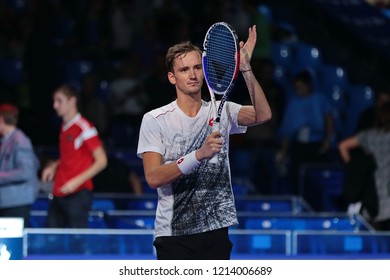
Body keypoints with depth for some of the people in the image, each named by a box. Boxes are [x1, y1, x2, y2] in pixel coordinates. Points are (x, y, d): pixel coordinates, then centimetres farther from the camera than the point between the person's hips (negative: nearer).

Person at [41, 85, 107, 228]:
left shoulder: (84, 127, -10)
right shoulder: (64, 127, 16)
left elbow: (101, 161, -13)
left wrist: (77, 181, -19)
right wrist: (54, 166, 11)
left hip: (78, 194, -8)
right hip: (59, 194, 8)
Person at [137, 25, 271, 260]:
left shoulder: (222, 111, 7)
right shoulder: (155, 120, -2)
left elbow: (262, 115, -12)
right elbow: (153, 177, -13)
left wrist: (246, 69, -23)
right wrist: (199, 155, -25)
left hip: (216, 231, 3)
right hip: (173, 235, -3)